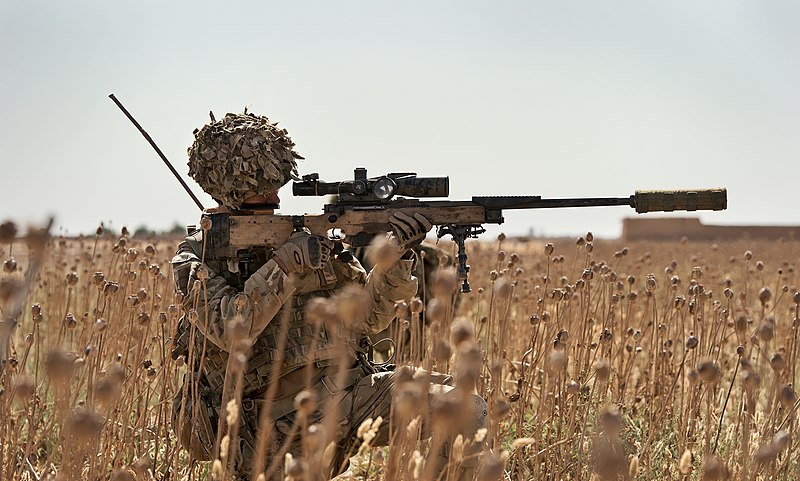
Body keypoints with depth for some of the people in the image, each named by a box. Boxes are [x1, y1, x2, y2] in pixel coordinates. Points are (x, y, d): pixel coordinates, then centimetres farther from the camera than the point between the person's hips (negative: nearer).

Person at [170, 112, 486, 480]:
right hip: (280, 424, -3)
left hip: (351, 392, 4)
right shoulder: (195, 259, 1)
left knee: (466, 409, -17)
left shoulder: (311, 235, 12)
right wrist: (284, 265, -20)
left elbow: (369, 316, 9)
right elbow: (230, 331, -16)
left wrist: (396, 256, -8)